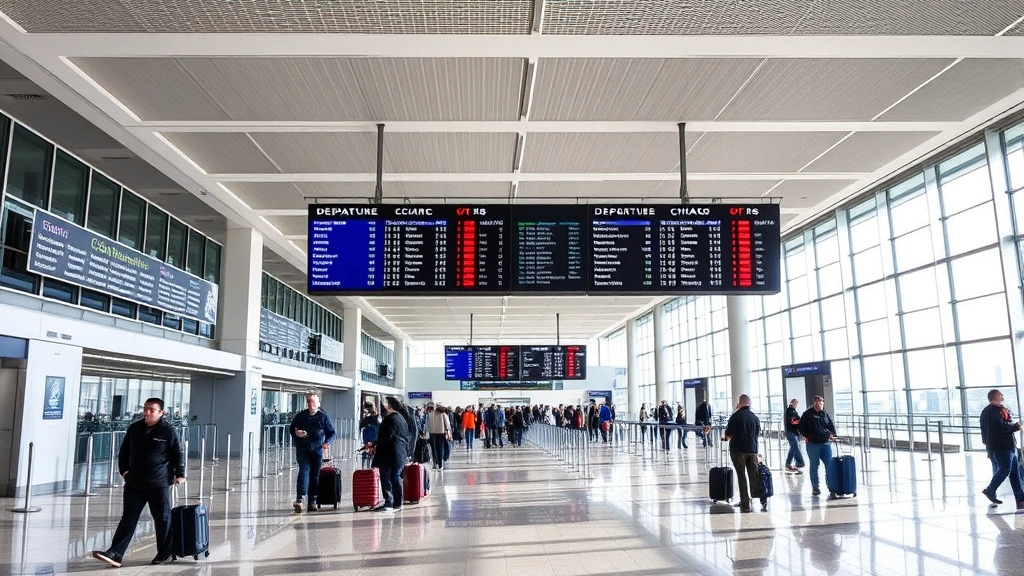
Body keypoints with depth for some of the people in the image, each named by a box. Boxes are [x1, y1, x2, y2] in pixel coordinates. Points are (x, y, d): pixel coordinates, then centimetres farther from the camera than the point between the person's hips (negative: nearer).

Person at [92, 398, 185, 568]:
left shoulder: (168, 431, -8)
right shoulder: (134, 428, 6)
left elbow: (179, 454, -2)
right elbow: (124, 450, 16)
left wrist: (179, 473, -4)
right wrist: (124, 469, 6)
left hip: (159, 484, -4)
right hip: (134, 483, 4)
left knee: (162, 518, 5)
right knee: (128, 519, 2)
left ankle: (164, 553, 19)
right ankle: (115, 554, 1)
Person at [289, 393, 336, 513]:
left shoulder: (324, 416, 5)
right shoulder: (300, 416, 9)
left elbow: (332, 432, 9)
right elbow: (291, 429, 19)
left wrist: (327, 442, -10)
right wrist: (296, 433, -4)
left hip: (317, 449, 1)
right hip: (302, 449, -1)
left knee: (315, 474, 4)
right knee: (304, 470, -15)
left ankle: (312, 501, 11)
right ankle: (299, 499, -20)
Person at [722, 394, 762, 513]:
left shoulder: (735, 416, -12)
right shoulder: (755, 417, 4)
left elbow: (727, 435, -9)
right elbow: (758, 433, 14)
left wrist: (725, 438, 12)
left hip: (738, 450, -4)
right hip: (752, 450, 4)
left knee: (741, 476, 2)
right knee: (754, 474, 12)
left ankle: (745, 504, 3)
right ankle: (762, 497, -2)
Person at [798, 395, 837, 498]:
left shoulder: (825, 414, 10)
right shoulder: (808, 414, -2)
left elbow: (832, 425, 16)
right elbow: (801, 427, 1)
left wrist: (833, 435, 2)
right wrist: (807, 436, -8)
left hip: (825, 443, 3)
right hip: (813, 444, -3)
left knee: (829, 465, -4)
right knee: (814, 466, 7)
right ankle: (815, 488, 18)